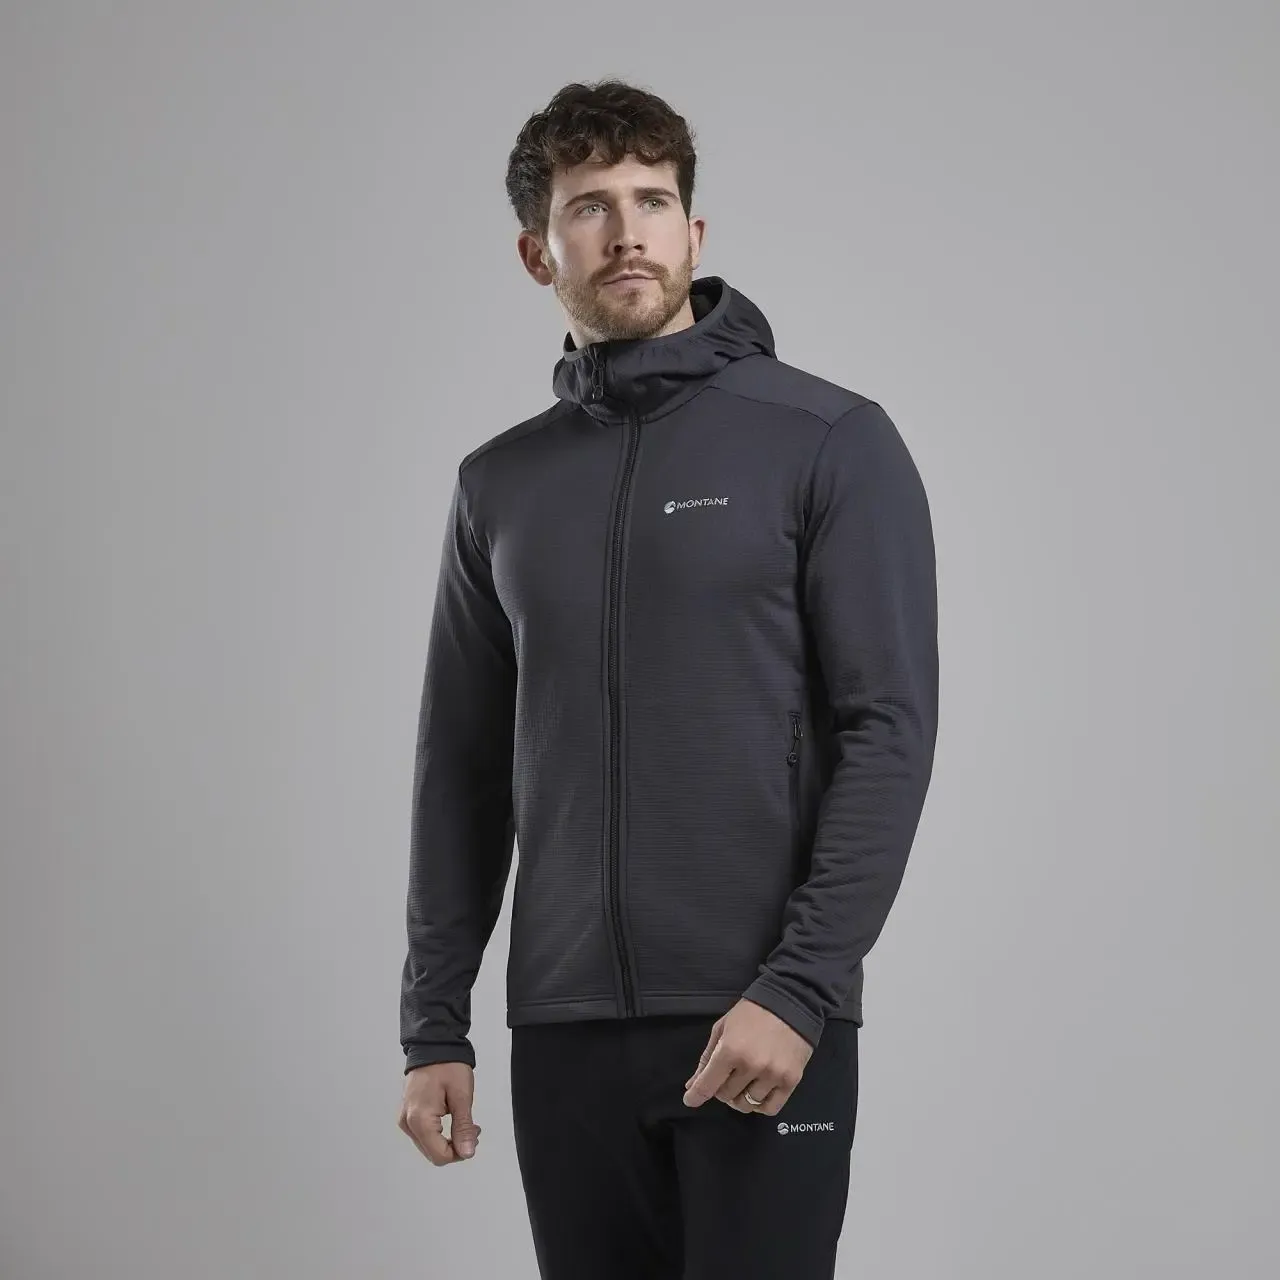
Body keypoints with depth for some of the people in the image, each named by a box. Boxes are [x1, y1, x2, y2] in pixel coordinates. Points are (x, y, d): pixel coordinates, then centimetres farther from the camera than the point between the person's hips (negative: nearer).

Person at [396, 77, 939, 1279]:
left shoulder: (830, 441, -4)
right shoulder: (501, 484, 11)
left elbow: (890, 731, -9)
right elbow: (463, 766, 14)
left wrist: (800, 987, -17)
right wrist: (434, 1022, 9)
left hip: (764, 1022, -4)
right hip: (564, 1030, 4)